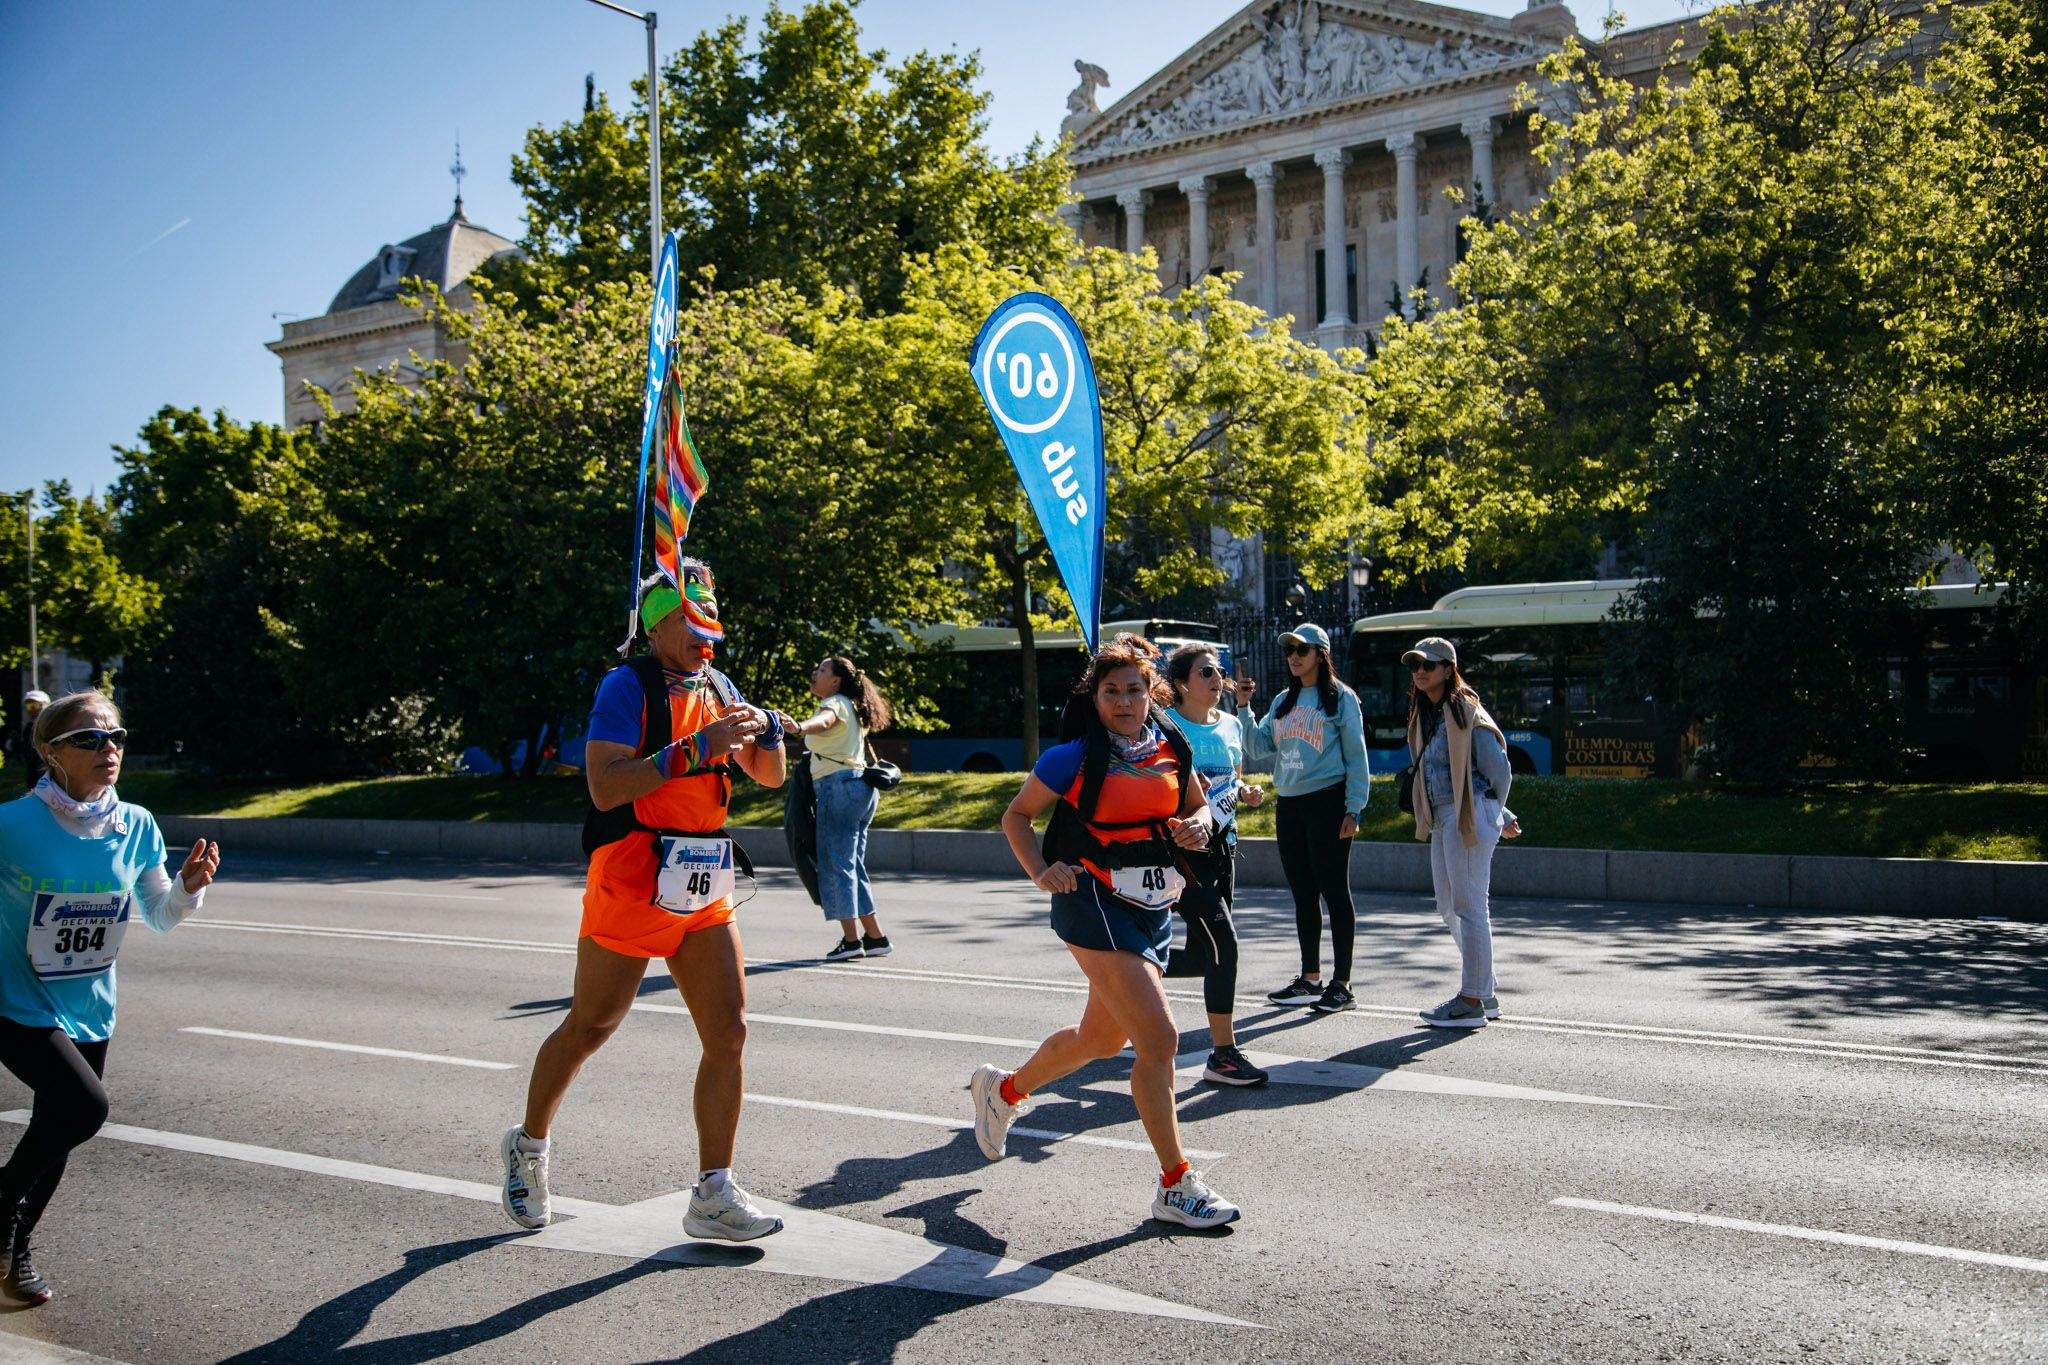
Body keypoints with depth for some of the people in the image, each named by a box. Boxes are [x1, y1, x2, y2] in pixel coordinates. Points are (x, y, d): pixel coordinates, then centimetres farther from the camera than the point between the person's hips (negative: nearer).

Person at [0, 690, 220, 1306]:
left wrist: (189, 886, -15)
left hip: (89, 1012, 5)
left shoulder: (137, 826, -5)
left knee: (59, 1129, 16)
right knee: (85, 1105, -25)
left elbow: (160, 918, 4)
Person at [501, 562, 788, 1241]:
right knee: (588, 1028, 9)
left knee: (728, 1034, -2)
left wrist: (766, 731, -4)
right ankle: (528, 1147, 33)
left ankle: (714, 1195, 5)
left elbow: (770, 777, 17)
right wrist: (697, 748, -26)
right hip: (631, 887, -6)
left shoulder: (718, 687, 12)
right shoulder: (628, 685, -10)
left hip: (704, 896, 6)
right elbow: (605, 787, -23)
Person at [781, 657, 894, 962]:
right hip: (861, 785, 10)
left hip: (839, 784, -10)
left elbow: (823, 722, -32)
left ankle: (851, 939, -11)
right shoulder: (847, 707, 23)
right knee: (853, 863, 13)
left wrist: (799, 727, -52)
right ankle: (875, 937, 13)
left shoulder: (834, 703, -7)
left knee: (837, 862, -8)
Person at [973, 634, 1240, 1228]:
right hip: (1097, 907, -7)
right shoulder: (1074, 756, -11)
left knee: (1101, 1037, 21)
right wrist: (1040, 871, -17)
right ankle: (1176, 1186, -1)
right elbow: (1017, 815, -2)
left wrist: (1199, 825, -4)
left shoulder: (1171, 748, 4)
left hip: (1154, 909, 7)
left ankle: (1003, 1090, 46)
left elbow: (1197, 805, 19)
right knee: (1159, 1039, -14)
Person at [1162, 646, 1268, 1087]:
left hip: (1222, 844, 7)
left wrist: (1245, 793, 3)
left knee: (1202, 957, 9)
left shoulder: (1231, 725, 11)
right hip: (1183, 847, -7)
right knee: (1223, 944, -13)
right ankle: (1223, 1055, -3)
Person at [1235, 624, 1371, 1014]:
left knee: (1334, 892, -4)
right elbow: (1258, 747, 11)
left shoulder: (1341, 697, -1)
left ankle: (1341, 985, 1)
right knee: (1302, 894, 11)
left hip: (1327, 802, -6)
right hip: (1288, 805, 6)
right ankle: (1310, 980, 19)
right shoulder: (1283, 701, 15)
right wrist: (1244, 707, 0)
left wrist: (1353, 809, -11)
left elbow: (1356, 757, -4)